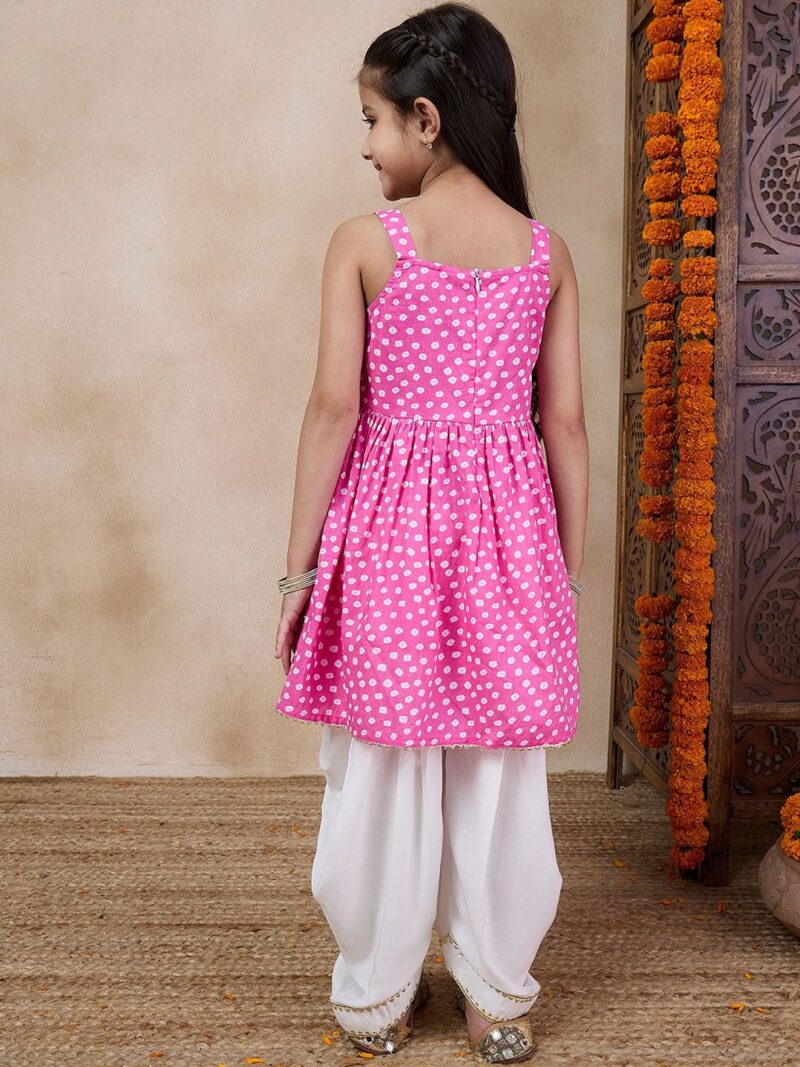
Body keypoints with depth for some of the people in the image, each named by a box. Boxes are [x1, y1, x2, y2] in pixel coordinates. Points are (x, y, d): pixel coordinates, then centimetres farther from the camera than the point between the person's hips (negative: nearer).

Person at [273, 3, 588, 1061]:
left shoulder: (363, 242, -6)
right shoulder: (549, 252, 2)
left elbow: (335, 409, -9)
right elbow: (565, 426, 1)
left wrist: (298, 568, -3)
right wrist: (571, 575, 9)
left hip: (388, 533, -2)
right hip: (506, 535, 2)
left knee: (386, 772, 11)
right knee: (498, 776, 13)